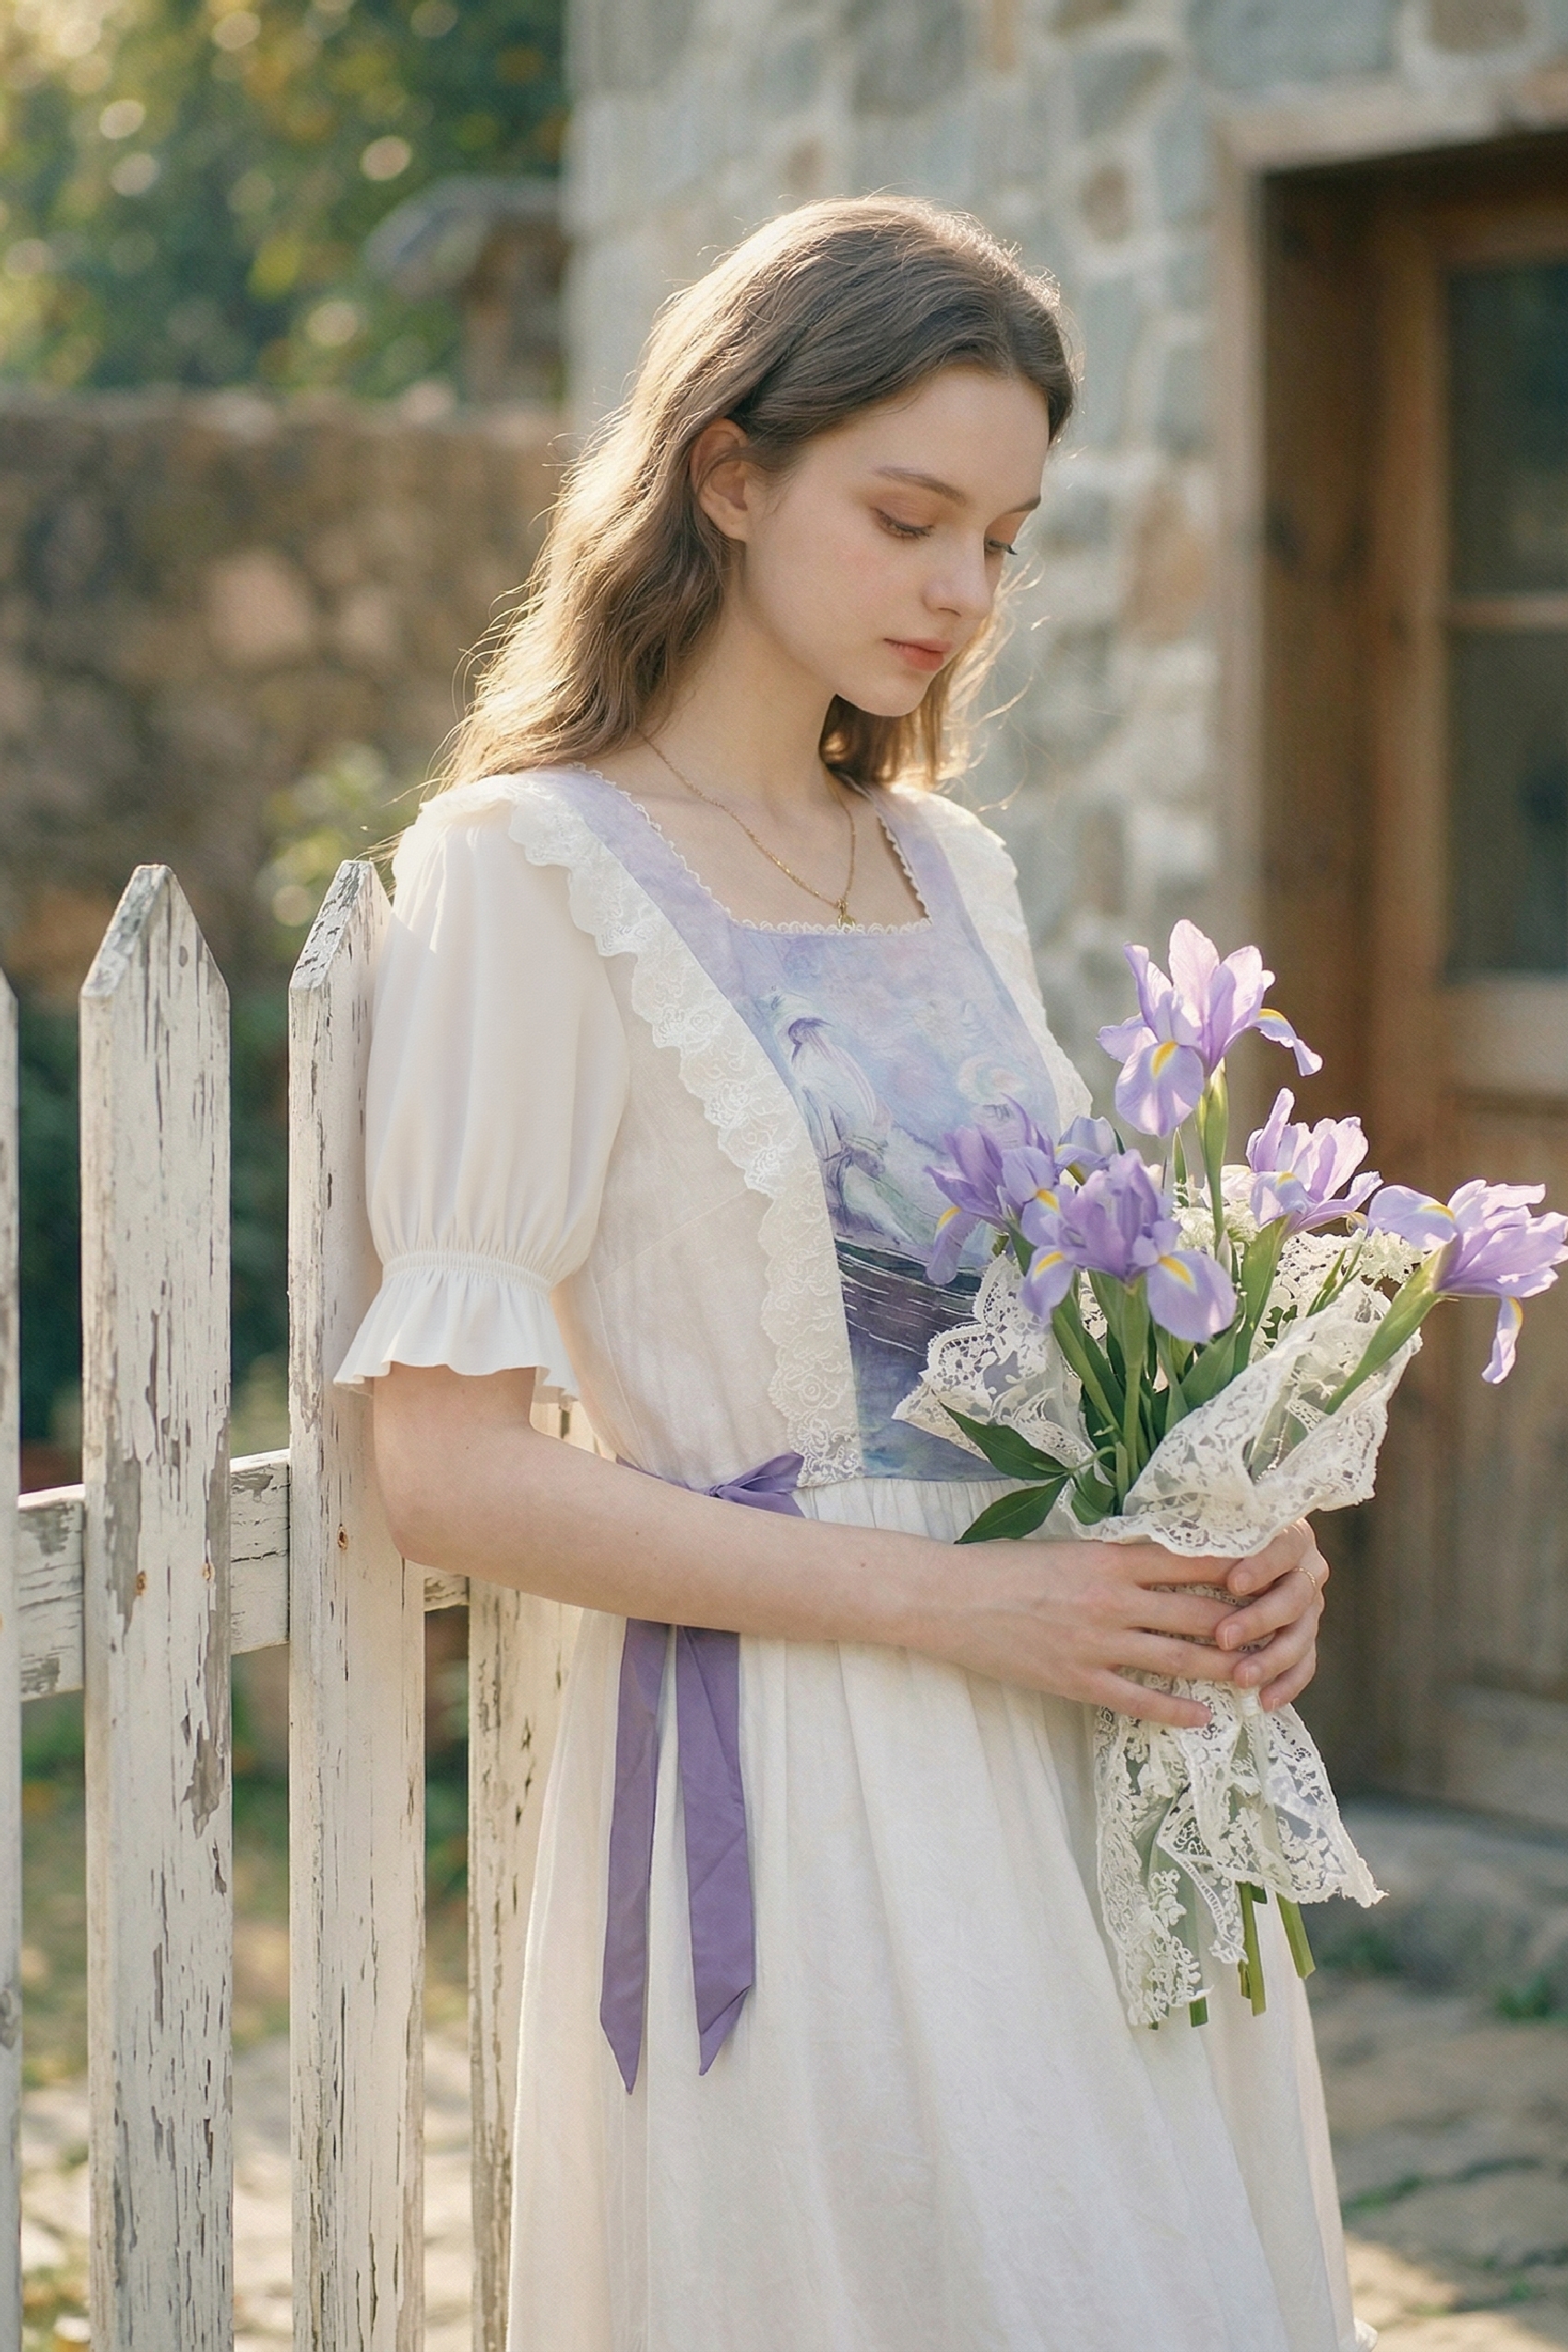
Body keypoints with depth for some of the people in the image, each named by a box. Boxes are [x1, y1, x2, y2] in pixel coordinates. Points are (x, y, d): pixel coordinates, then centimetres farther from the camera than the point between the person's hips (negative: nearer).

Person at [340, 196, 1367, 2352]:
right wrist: (947, 1603, -17)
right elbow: (455, 1466, -13)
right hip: (800, 1803, -6)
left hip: (1097, 1767, 7)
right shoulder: (529, 871, -8)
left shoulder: (952, 868, 12)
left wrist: (1222, 1548, -1)